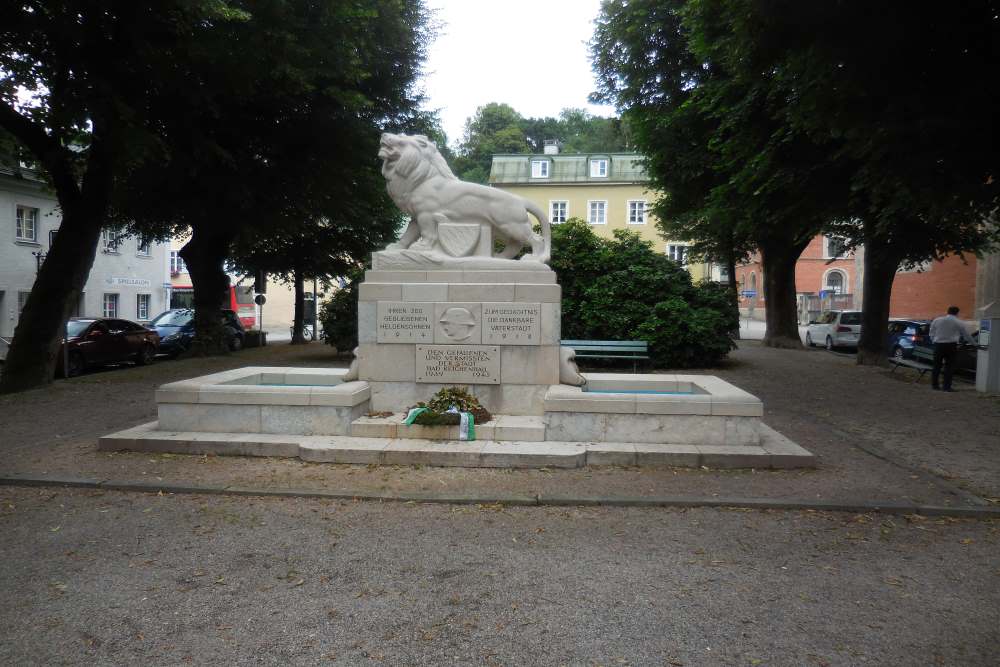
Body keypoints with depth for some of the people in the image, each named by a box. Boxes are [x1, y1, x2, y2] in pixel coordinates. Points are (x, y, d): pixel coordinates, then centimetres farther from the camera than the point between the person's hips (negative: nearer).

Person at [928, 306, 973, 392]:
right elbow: (966, 335, 7)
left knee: (937, 365, 10)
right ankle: (946, 386, 1)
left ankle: (934, 384, 14)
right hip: (951, 345, -3)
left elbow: (932, 334, 10)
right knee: (949, 366, 3)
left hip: (938, 345, 3)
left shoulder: (936, 320, 7)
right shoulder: (958, 323, -1)